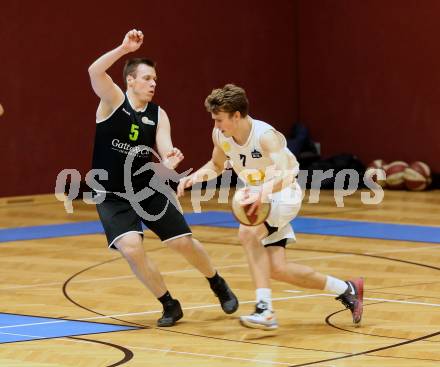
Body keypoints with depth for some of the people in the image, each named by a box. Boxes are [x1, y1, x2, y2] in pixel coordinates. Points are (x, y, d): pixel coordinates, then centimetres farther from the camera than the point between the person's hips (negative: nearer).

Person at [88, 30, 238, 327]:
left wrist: (170, 162, -37)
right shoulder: (113, 100, -11)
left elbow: (166, 152, -13)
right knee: (131, 248, -22)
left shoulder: (158, 114, -3)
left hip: (150, 190, 3)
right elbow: (95, 71, -31)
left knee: (184, 243, 3)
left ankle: (218, 284, 34)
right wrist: (124, 48, -42)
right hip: (113, 198, -3)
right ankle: (170, 305, -1)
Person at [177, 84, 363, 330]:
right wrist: (195, 176, -6)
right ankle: (347, 289, 17)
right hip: (258, 199, 8)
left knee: (248, 232, -34)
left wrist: (262, 193, -60)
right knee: (277, 269, -1)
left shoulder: (265, 135, -28)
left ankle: (265, 310, -32)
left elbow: (286, 175, -42)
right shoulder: (221, 136, -7)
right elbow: (217, 165, 15)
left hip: (284, 195, -8)